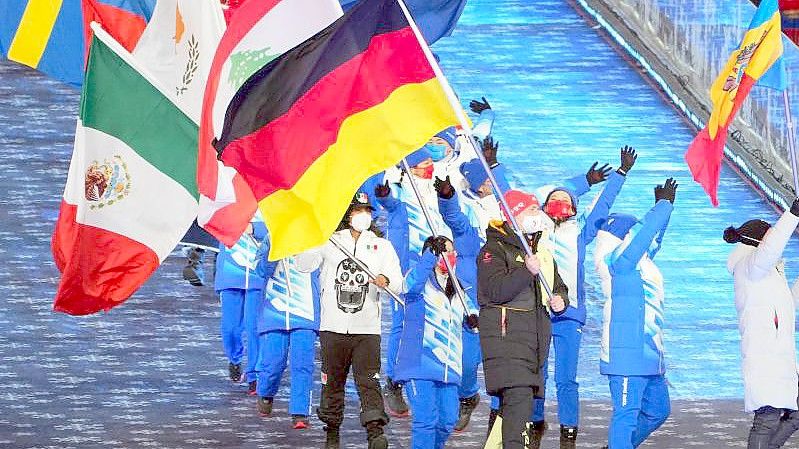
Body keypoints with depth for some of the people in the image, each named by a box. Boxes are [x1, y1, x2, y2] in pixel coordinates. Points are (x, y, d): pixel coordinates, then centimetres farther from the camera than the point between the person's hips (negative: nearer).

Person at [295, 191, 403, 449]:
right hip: (333, 327, 1)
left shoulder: (382, 246, 12)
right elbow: (303, 266, -4)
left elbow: (398, 285, 4)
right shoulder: (331, 242, 9)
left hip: (367, 328, -1)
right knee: (333, 381, 6)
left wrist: (387, 280, -19)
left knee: (368, 381, -11)